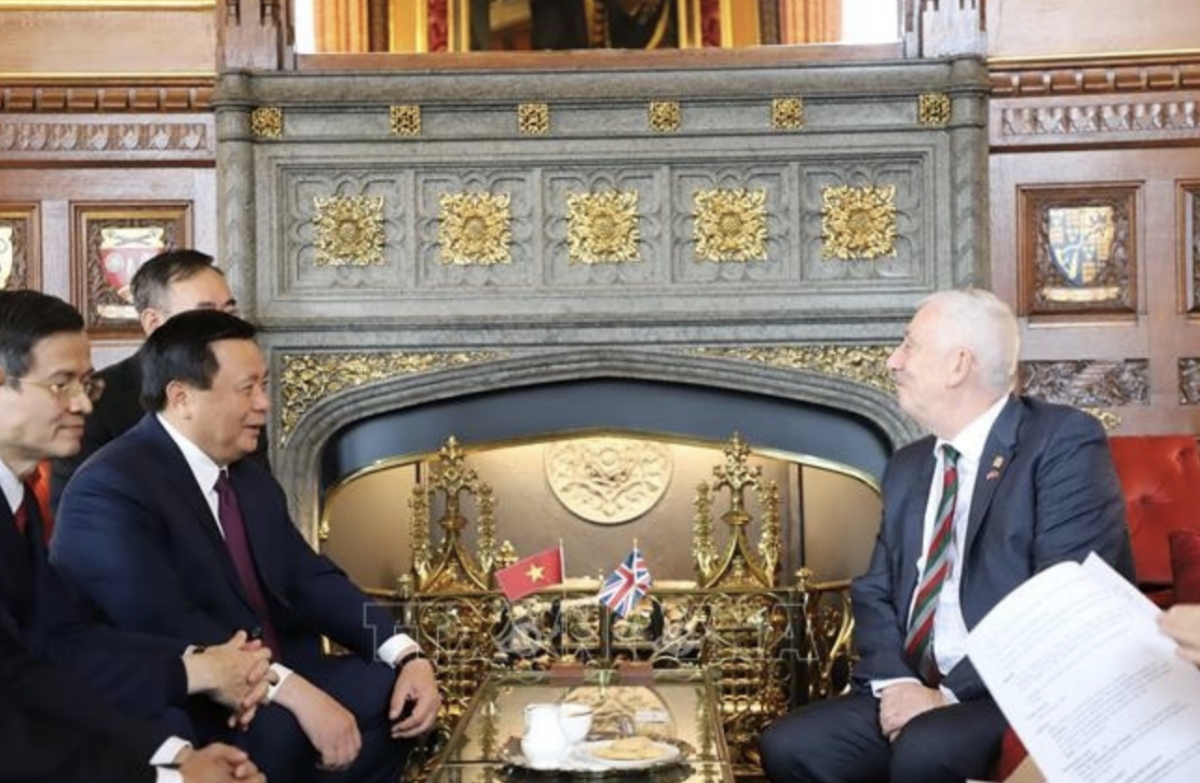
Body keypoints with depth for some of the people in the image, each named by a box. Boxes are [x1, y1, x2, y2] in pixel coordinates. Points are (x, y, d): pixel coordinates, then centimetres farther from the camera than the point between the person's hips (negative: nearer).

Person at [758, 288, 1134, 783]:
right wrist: (896, 683, -6)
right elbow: (875, 593, 15)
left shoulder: (1065, 442, -7)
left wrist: (951, 695, -18)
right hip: (919, 693, 7)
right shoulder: (907, 468, 17)